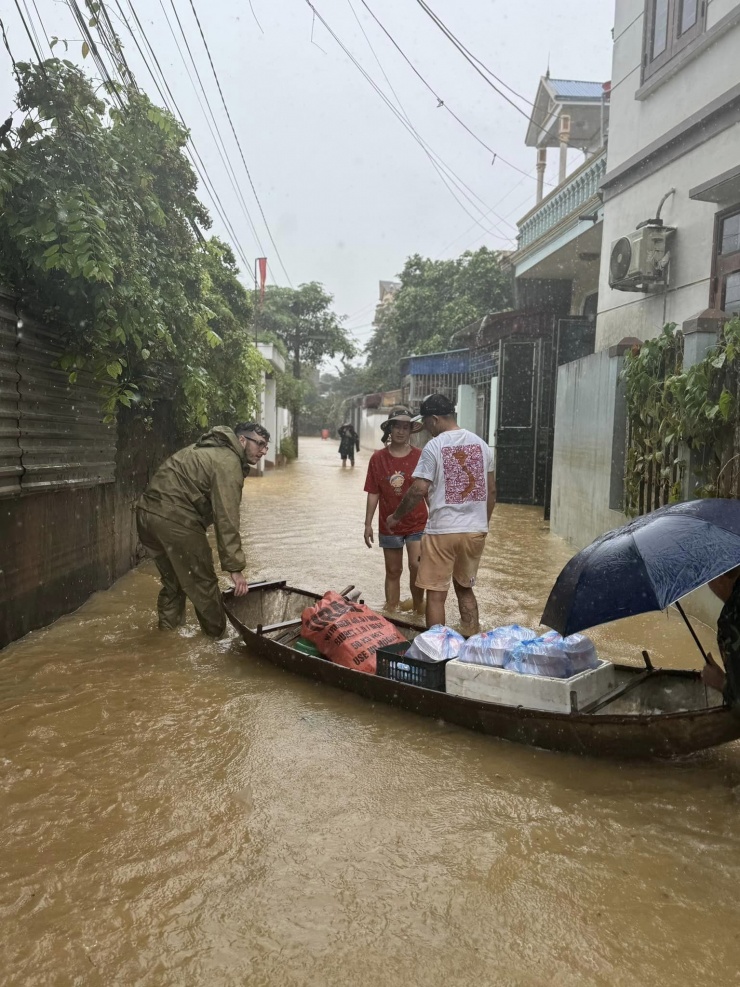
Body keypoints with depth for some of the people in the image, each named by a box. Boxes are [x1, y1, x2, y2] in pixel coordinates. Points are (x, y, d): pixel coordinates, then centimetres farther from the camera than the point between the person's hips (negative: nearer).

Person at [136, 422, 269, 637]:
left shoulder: (213, 450, 21)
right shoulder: (228, 463, -11)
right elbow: (226, 519, -18)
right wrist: (235, 567, -17)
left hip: (148, 512, 10)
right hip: (174, 519, -10)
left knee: (173, 577, 25)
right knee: (202, 582, 5)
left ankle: (168, 627, 35)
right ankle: (219, 634, 17)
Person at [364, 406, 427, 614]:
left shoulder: (420, 457, -5)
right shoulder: (378, 458, -3)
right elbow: (373, 494, 2)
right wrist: (368, 524, 1)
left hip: (417, 523, -1)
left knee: (416, 565, -13)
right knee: (393, 571, 12)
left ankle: (418, 604, 12)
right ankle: (391, 611, 27)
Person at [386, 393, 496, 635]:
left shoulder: (434, 447, -10)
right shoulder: (480, 443, 7)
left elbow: (419, 490, -12)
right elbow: (491, 490, 11)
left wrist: (395, 516, 1)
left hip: (442, 531, -6)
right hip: (475, 530, 6)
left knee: (436, 594, 4)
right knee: (465, 588, 19)